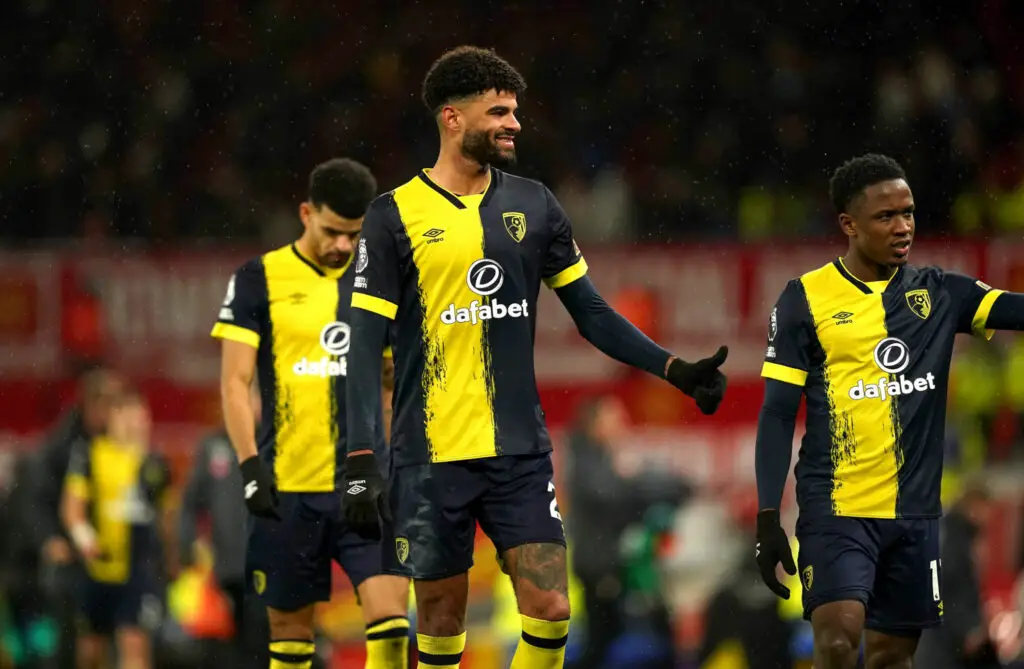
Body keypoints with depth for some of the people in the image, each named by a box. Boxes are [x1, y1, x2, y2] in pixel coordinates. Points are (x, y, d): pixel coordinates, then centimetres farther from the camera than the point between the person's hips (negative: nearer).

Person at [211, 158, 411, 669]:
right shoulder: (258, 280, 1)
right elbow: (235, 382, -3)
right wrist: (250, 464, -13)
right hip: (287, 488, -2)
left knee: (390, 614, -14)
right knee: (289, 627, 5)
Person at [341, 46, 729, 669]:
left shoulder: (534, 206, 7)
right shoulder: (396, 216, -4)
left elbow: (592, 312, 14)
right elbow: (366, 347, -6)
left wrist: (674, 368, 2)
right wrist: (362, 462, -13)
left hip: (521, 453, 3)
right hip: (430, 455, -3)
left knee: (550, 611, -7)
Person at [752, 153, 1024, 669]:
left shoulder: (938, 293, 7)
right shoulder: (806, 298, -2)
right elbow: (777, 415, -2)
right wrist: (768, 518, -8)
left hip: (914, 510, 4)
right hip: (837, 508, -4)